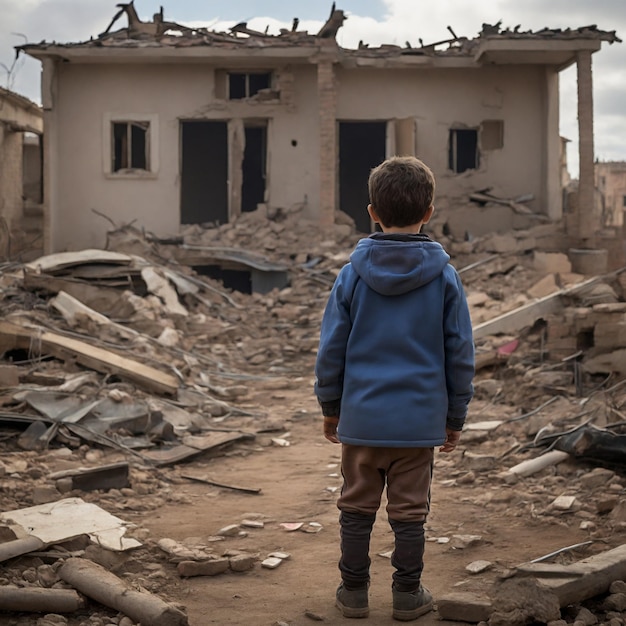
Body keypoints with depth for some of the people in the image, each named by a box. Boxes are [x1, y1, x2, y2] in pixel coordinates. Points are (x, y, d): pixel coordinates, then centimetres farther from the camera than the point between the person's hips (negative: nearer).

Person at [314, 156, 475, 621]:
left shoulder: (353, 273, -5)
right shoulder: (444, 276, -5)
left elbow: (332, 347, 0)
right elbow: (460, 353, 0)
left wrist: (330, 405, 13)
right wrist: (456, 416, 10)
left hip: (361, 416, 0)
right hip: (420, 419, 0)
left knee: (357, 507, 13)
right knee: (410, 511, 11)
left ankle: (354, 590, 23)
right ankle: (408, 595, 20)